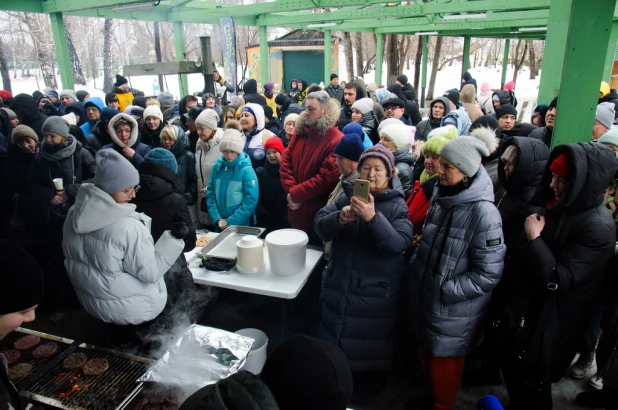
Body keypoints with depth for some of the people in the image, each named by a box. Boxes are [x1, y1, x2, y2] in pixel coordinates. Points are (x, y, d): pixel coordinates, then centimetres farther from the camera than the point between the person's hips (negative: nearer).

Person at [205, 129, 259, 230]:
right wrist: (217, 219, -8)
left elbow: (251, 201, -15)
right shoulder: (217, 167, 1)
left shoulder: (246, 170, -12)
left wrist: (230, 222, -16)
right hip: (220, 226, 4)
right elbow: (210, 193, 4)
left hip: (242, 226, -4)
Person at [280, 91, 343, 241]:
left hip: (319, 214, -6)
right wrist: (291, 192, -12)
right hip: (296, 210, 7)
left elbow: (327, 178, -23)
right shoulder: (300, 133, 5)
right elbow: (285, 162, 3)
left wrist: (295, 194, -18)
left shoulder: (336, 141, -18)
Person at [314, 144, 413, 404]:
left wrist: (373, 218, -38)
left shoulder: (398, 205, -8)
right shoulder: (348, 195, 1)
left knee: (370, 352, 13)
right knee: (332, 345, 21)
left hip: (375, 295, -4)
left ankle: (363, 397, 40)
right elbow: (320, 227, -7)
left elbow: (398, 244, -24)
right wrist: (339, 218, -28)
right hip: (338, 288, 4)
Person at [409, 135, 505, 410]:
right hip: (427, 301, 7)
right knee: (427, 359, 27)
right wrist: (416, 270, 5)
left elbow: (489, 274, -21)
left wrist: (445, 290, -18)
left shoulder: (483, 213, -24)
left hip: (453, 313, -7)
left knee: (444, 369, 14)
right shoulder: (442, 195, 0)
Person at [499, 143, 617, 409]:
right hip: (522, 310, 8)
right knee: (511, 369, 25)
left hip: (546, 326, -8)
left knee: (530, 387, 12)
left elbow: (557, 280, -29)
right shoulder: (558, 206, 2)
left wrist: (534, 237, -24)